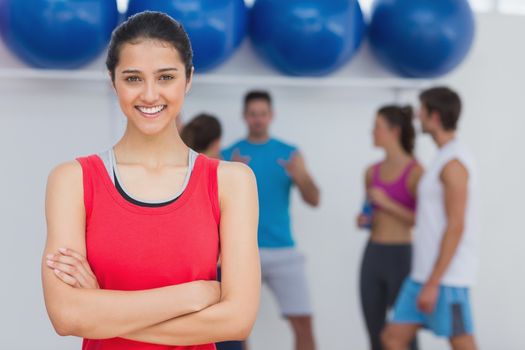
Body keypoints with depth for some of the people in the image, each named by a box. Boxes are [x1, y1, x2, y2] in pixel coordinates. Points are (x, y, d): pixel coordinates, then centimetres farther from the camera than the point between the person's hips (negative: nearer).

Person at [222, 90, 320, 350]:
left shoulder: (289, 153, 8)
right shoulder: (229, 155, 4)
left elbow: (314, 200, 1)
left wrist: (301, 177, -20)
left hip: (283, 251, 1)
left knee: (303, 323, -4)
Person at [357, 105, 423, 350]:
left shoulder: (415, 171, -9)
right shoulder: (372, 172, 10)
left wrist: (387, 203, -17)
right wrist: (363, 220, 0)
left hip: (401, 259, -6)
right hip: (372, 258, 6)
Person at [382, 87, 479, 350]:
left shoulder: (454, 163, -15)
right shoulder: (446, 158, 16)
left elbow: (456, 227, -20)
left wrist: (433, 284, -21)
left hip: (445, 277, -10)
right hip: (425, 274, 10)